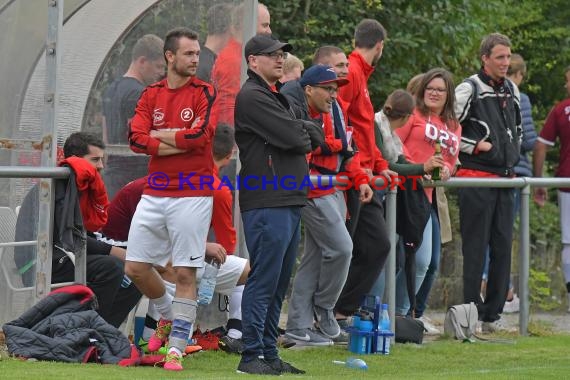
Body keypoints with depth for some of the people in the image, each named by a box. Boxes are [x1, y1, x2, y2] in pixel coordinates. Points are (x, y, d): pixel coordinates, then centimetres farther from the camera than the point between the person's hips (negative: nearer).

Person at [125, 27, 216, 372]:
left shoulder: (205, 93, -2)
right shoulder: (151, 95, 9)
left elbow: (199, 136, -17)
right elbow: (136, 139, -4)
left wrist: (159, 135, -4)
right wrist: (180, 142, -12)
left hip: (192, 195, -4)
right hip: (154, 194, 4)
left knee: (186, 273, -4)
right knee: (136, 267, 6)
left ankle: (177, 347, 0)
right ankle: (169, 317, 31)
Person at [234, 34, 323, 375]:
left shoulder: (277, 97, 23)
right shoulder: (252, 97, -9)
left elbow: (314, 138, 17)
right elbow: (293, 138, -15)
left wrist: (304, 133, -3)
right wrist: (305, 135, 5)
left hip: (291, 201, 10)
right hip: (267, 203, -10)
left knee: (279, 283, 11)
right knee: (264, 281, -9)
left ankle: (269, 354, 15)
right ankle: (253, 356, -7)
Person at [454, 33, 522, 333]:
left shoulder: (512, 91, 14)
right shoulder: (469, 90, -8)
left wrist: (513, 154, 16)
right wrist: (475, 145, -13)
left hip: (505, 178, 7)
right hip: (476, 177, -7)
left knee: (503, 246, 6)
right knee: (475, 248, -5)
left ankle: (492, 313, 12)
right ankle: (472, 312, -1)